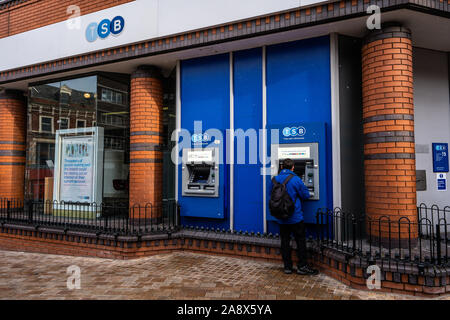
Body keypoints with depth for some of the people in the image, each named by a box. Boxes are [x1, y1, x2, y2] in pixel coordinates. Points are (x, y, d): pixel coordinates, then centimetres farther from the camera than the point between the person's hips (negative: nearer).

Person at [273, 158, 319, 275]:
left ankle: (287, 267, 18)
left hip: (281, 218, 4)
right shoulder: (295, 179, -12)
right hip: (295, 218, -4)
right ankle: (302, 266, 12)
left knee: (285, 241, 11)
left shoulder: (275, 179, 0)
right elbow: (305, 195, -6)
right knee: (300, 241, 7)